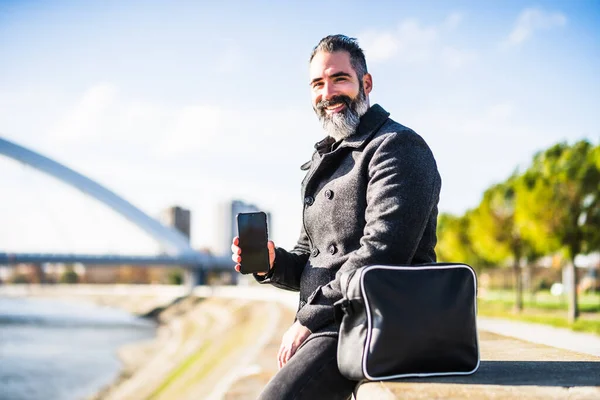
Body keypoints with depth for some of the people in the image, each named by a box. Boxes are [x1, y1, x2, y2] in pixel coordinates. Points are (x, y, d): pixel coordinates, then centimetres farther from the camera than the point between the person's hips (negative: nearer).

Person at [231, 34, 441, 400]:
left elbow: (381, 254, -20)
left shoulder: (398, 147, -7)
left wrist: (308, 319, -17)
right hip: (329, 326, 10)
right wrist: (273, 263, 1)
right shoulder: (328, 160, 22)